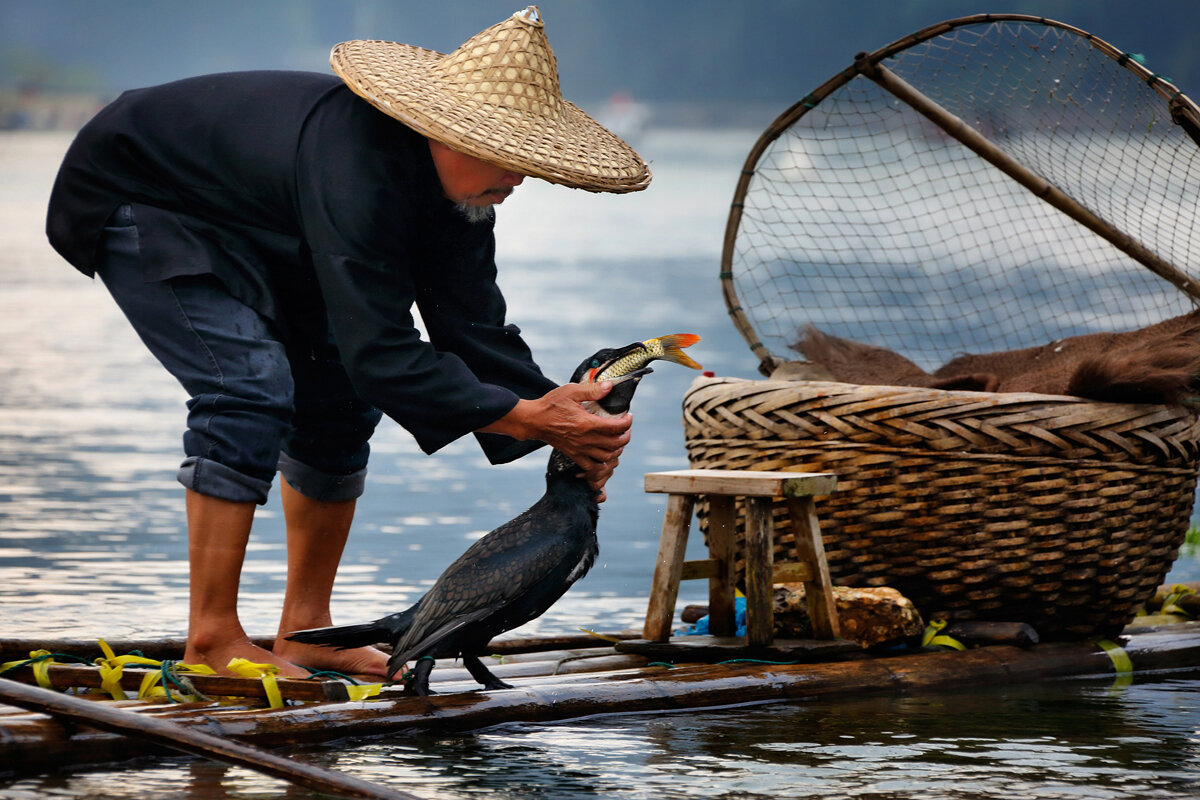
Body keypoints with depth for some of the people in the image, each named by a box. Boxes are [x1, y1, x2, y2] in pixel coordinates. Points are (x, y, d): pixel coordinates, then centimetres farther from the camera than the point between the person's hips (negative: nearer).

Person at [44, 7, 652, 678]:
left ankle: (305, 632, 12)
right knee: (252, 387, -24)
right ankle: (213, 639, -18)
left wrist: (559, 424, -27)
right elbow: (379, 350, -41)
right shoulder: (355, 168, -41)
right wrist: (523, 417, -42)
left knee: (339, 399, 4)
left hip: (245, 234, 9)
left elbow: (473, 326, -12)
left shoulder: (457, 180, -14)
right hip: (136, 205, -9)